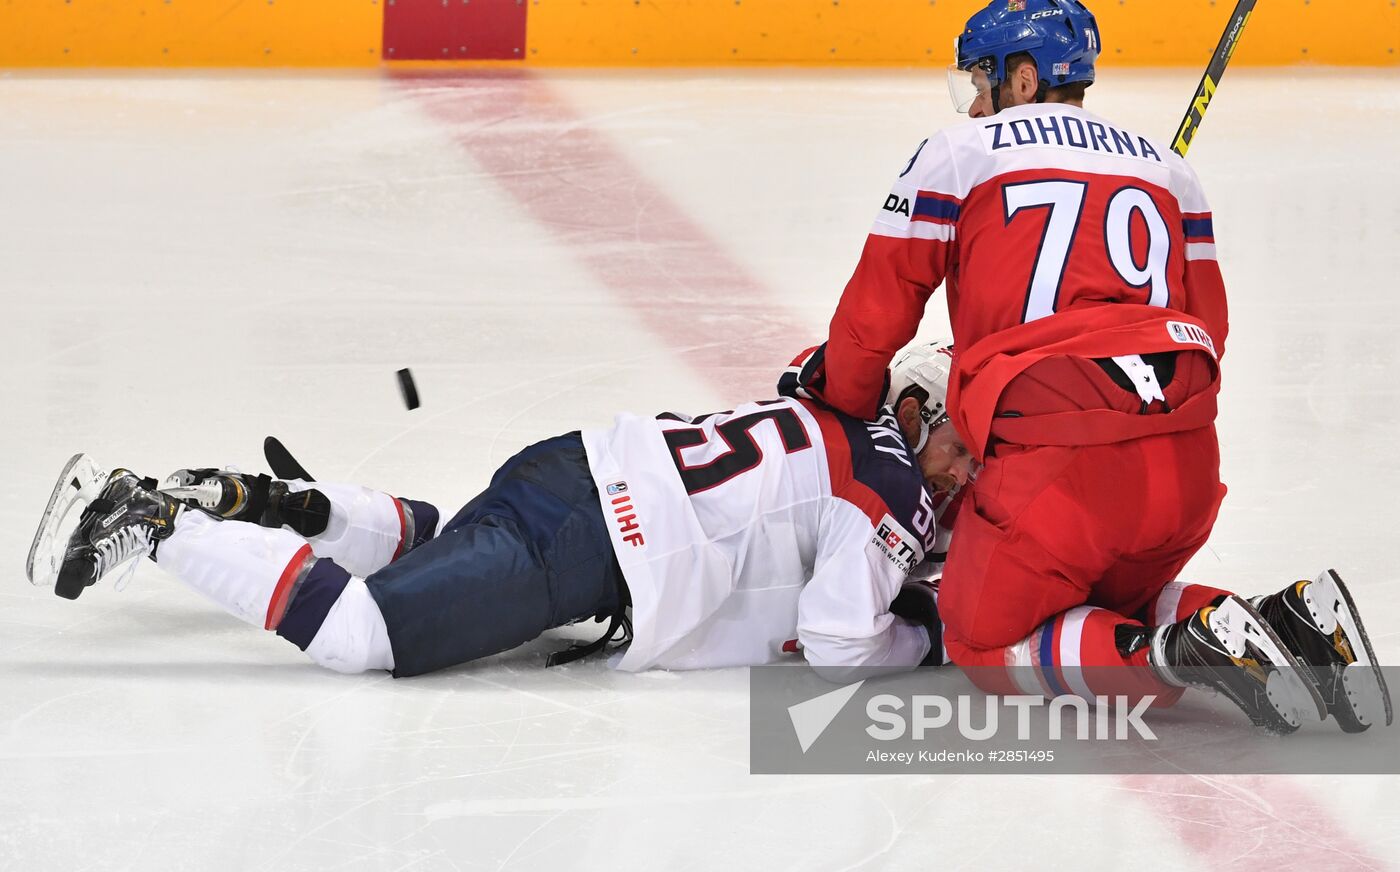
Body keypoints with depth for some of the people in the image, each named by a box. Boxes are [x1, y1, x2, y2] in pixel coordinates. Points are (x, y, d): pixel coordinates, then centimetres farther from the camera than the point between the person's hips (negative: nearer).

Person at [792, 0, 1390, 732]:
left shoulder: (956, 156, 7)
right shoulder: (1166, 169, 22)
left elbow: (875, 316, 10)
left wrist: (841, 411, 27)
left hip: (1054, 461, -6)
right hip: (1186, 466, 6)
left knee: (985, 638, 12)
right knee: (1109, 606, 28)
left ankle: (1191, 650, -14)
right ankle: (1295, 622, 1)